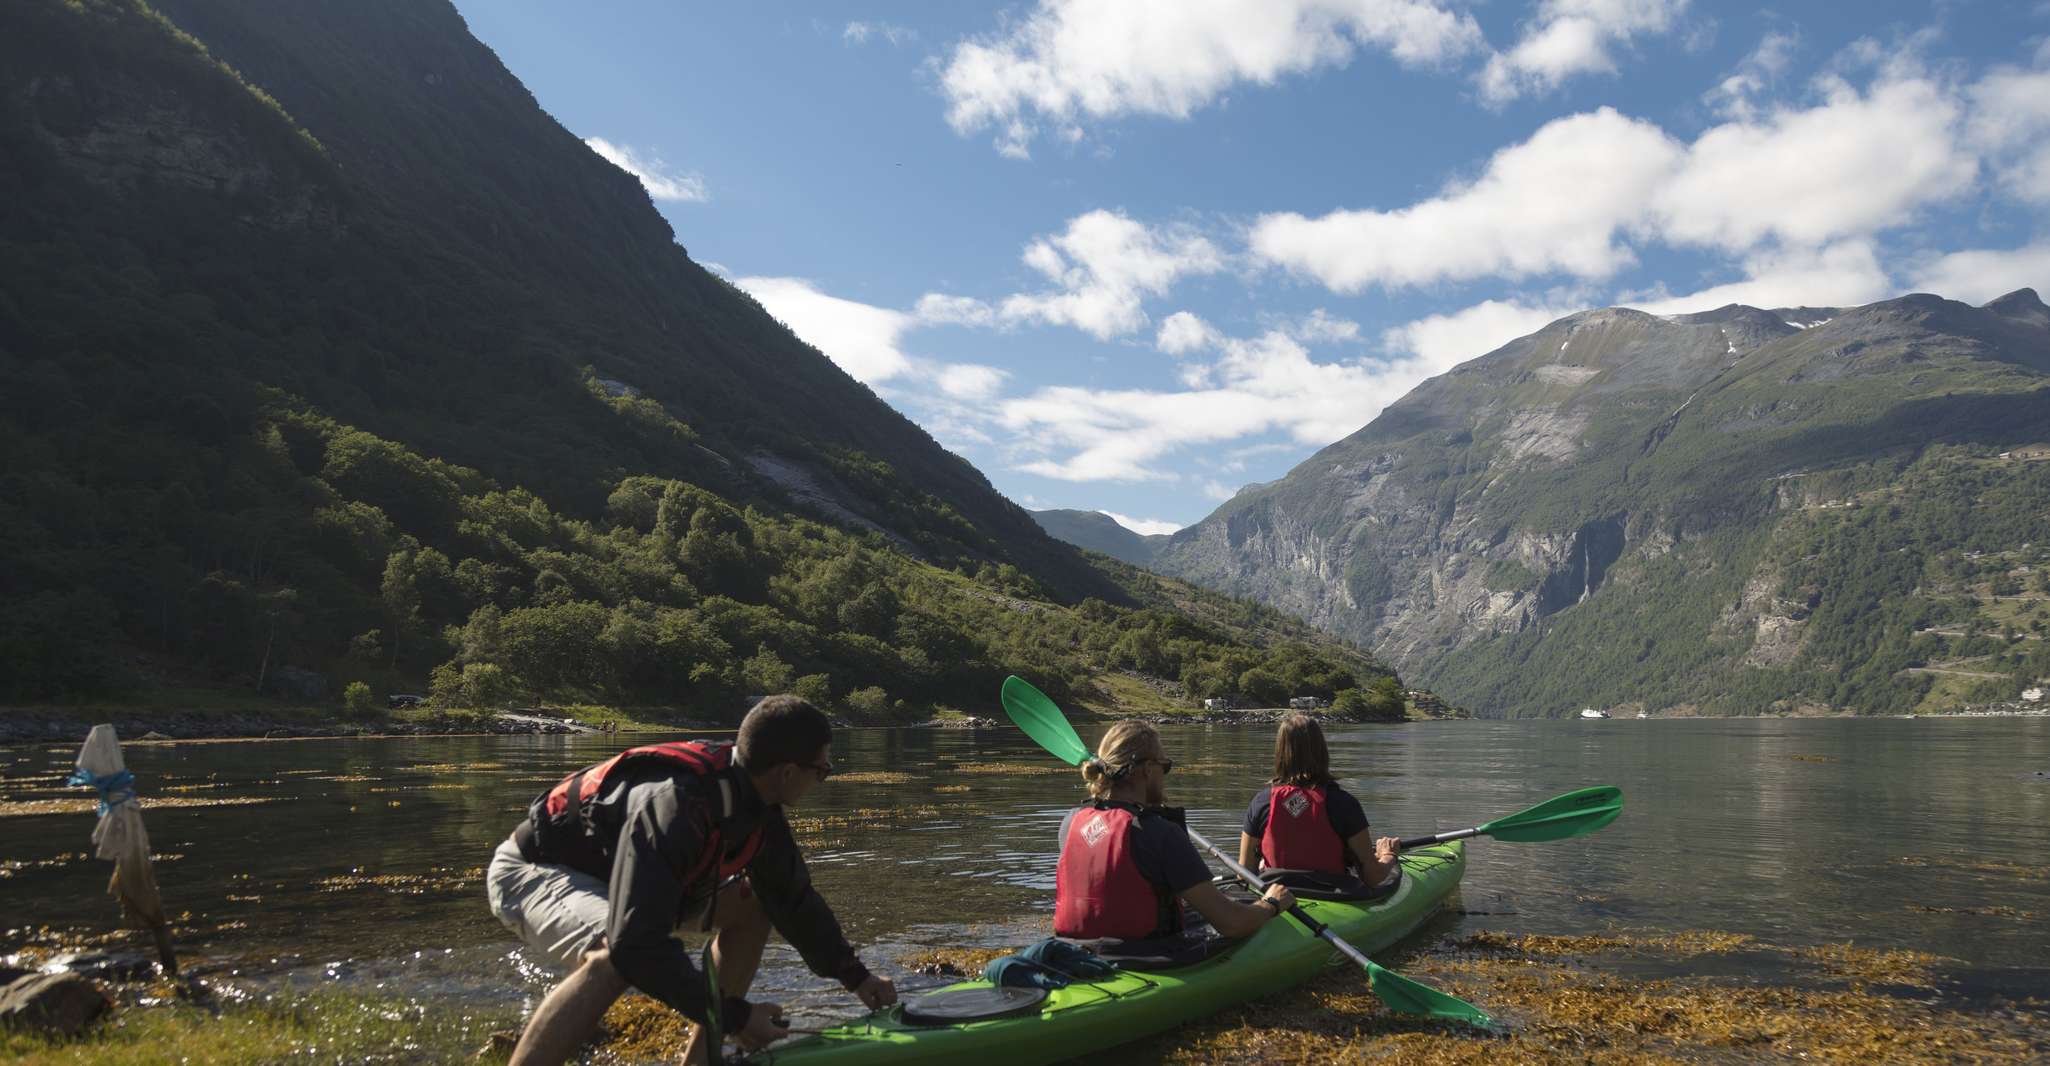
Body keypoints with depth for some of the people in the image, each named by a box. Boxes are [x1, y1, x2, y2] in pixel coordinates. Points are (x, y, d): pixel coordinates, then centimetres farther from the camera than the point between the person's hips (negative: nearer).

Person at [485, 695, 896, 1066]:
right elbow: (637, 944, -40)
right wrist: (732, 1016, -32)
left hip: (607, 867, 9)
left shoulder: (753, 802, -8)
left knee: (750, 905, 4)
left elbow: (793, 899, 7)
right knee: (614, 956, -38)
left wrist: (856, 977, 11)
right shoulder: (673, 805, -37)